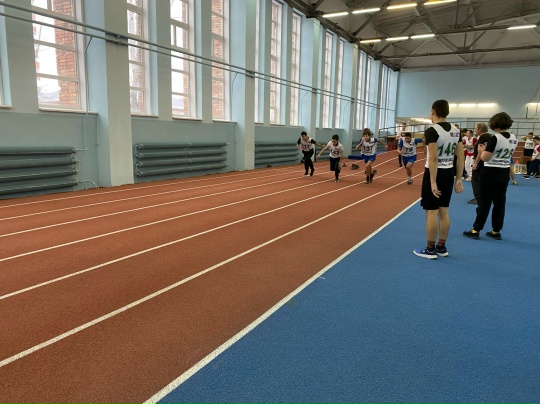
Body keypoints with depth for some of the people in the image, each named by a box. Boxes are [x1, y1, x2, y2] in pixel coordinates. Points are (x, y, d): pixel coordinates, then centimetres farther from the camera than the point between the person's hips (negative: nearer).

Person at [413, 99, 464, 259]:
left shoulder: (432, 130, -15)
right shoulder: (456, 131, 7)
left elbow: (433, 158, -22)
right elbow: (460, 157, 8)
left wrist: (433, 182, -21)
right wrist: (458, 179, 12)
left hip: (435, 172, -7)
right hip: (448, 173, 7)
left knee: (432, 212, 0)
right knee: (444, 211, 14)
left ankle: (430, 250, 8)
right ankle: (441, 247, 23)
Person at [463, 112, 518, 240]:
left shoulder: (495, 138, -17)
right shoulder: (513, 139, 5)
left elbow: (484, 158, -19)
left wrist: (481, 150, 1)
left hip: (491, 173, -7)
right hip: (504, 173, 7)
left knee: (484, 202, -1)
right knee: (500, 202, 11)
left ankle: (476, 230, 6)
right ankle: (496, 231, 17)